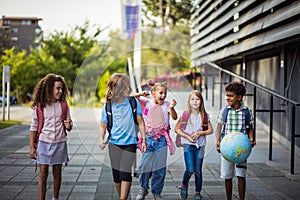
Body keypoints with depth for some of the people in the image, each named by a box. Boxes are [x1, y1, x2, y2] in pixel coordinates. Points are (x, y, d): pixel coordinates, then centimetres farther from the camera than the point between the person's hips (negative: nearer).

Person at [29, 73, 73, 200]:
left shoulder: (63, 105, 2)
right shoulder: (39, 106, -3)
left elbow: (69, 126, 10)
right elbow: (34, 128, 2)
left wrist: (68, 126, -15)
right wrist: (32, 147, -1)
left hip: (60, 143, 2)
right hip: (44, 143, -2)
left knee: (57, 173, 10)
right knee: (43, 173, 0)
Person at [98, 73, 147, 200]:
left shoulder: (133, 102, -3)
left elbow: (140, 122, 2)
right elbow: (103, 126, 2)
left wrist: (144, 140, 1)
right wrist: (101, 140, -16)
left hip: (130, 143, -1)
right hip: (114, 144, 2)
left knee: (125, 174, -11)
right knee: (116, 175, 7)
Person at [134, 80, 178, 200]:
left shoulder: (166, 105, 1)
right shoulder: (146, 103, 2)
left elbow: (175, 117, -13)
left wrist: (172, 108, -31)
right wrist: (140, 94, -14)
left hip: (161, 139, 0)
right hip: (148, 138, 0)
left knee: (160, 167, 3)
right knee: (145, 165, -4)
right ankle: (143, 189, 19)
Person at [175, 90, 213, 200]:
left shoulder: (204, 115, 4)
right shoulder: (185, 114, -2)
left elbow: (210, 130, 7)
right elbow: (177, 129, 0)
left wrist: (200, 133, -10)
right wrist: (186, 136, -13)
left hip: (200, 145, 2)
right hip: (188, 145, -2)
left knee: (198, 171, 4)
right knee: (190, 169, -13)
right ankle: (184, 185, 15)